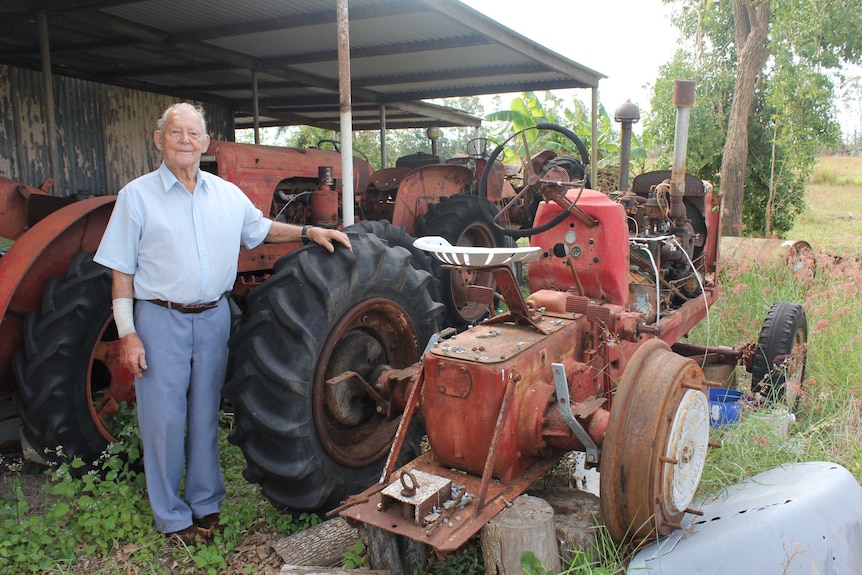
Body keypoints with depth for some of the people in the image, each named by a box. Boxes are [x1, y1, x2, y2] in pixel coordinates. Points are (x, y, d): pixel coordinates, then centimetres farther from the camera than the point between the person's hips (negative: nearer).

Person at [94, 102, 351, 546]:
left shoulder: (227, 194, 7)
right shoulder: (137, 195, -4)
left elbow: (261, 229, 20)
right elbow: (121, 271, -4)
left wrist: (309, 232, 3)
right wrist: (127, 333, -10)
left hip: (214, 317, 4)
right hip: (160, 319, -3)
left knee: (206, 414, 14)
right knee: (164, 418, 4)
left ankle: (206, 503, 30)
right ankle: (171, 515, 21)